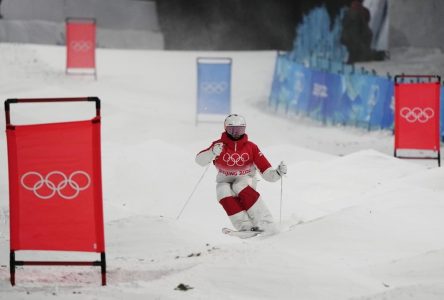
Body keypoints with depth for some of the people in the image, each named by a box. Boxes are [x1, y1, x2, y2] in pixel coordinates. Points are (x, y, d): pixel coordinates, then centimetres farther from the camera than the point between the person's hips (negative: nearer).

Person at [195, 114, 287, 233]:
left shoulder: (251, 147, -8)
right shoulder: (220, 145, -8)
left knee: (240, 187, -35)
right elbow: (200, 160, -19)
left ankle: (265, 224, -35)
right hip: (225, 181, 1)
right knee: (223, 192, -32)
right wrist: (212, 152, -39)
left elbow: (266, 170, -10)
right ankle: (245, 226, -34)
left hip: (245, 180, -1)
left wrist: (277, 173, -32)